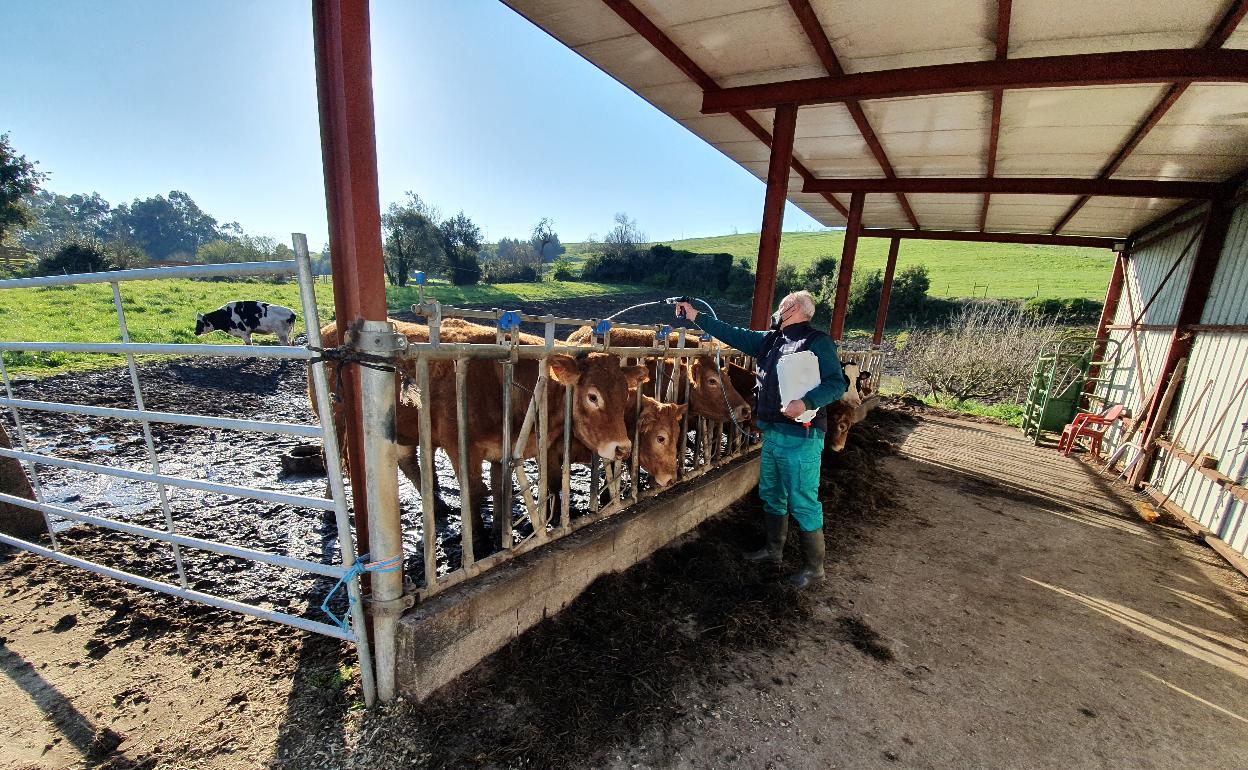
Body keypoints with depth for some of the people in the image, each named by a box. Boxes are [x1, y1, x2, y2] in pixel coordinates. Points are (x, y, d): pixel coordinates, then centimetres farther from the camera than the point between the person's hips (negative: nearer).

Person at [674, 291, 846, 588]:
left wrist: (806, 402, -30)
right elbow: (734, 335, 14)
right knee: (771, 495, 20)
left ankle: (814, 567, 20)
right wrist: (697, 317, 14)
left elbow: (837, 383, -14)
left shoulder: (817, 342, -10)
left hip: (800, 438, -8)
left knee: (802, 503, 1)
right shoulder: (770, 339, 12)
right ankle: (773, 549, 39)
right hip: (771, 434, 8)